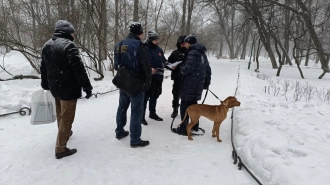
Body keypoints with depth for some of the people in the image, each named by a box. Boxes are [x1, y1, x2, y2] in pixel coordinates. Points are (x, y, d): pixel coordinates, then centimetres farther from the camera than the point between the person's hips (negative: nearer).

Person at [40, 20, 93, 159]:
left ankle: (65, 133, 46)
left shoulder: (47, 45, 10)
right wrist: (87, 86, -18)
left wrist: (45, 85, 28)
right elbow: (79, 68, -23)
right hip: (68, 88, -9)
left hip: (54, 87, 9)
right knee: (66, 117, 0)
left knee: (60, 114, 25)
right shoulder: (69, 45, -18)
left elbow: (43, 68, 18)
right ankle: (61, 148, 6)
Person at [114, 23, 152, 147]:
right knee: (136, 111, -1)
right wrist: (148, 81, -6)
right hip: (136, 84, -7)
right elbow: (146, 66, -17)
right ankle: (135, 140, 6)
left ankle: (120, 132, 34)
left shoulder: (119, 45, 9)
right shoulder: (139, 45, -14)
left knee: (122, 108, 20)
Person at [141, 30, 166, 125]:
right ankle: (141, 116, 10)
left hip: (157, 77, 7)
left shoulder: (159, 49, 11)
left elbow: (163, 61, 20)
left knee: (154, 96, 17)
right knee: (145, 97, -2)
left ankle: (152, 113, 33)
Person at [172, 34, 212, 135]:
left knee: (184, 105, -2)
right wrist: (207, 82, 23)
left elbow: (188, 68, -23)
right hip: (199, 84, 9)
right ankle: (195, 125, 27)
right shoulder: (202, 53, 15)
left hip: (190, 83, -9)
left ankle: (183, 128, 2)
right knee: (193, 103, 18)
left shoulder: (192, 53, -13)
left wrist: (181, 69, -2)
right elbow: (208, 69, 17)